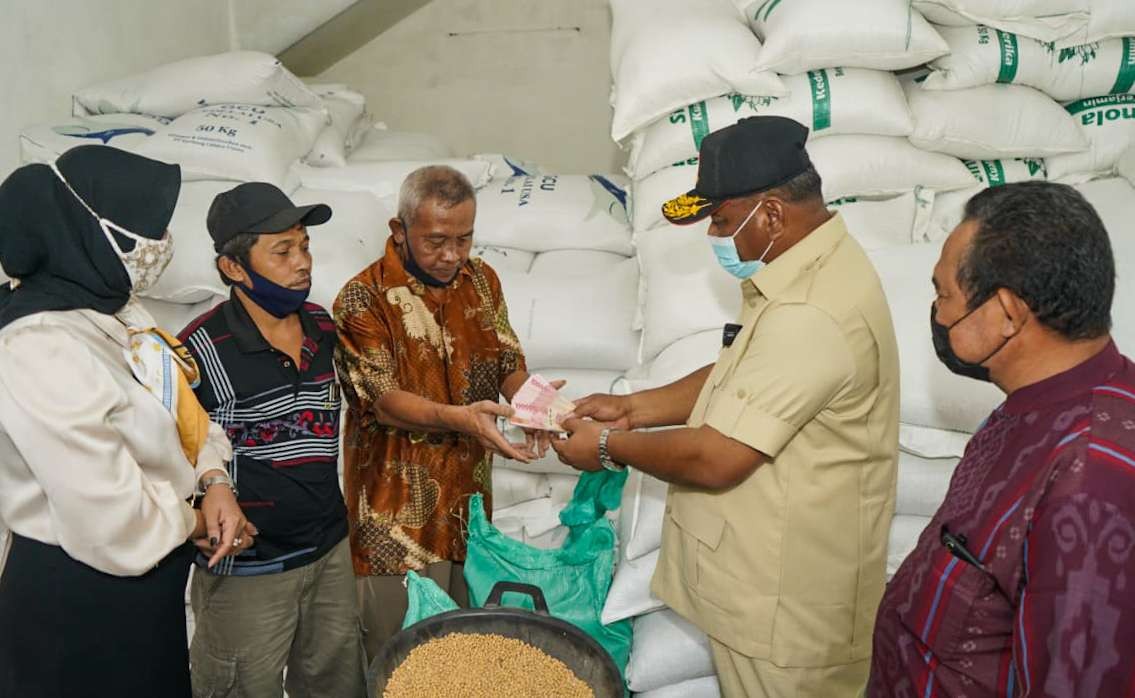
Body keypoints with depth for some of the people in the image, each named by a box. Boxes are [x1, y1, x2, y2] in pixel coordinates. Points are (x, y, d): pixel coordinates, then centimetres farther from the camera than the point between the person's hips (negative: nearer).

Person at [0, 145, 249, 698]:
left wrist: (215, 479, -8)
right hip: (80, 599, -8)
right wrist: (195, 522, -12)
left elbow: (176, 408, 9)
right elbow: (116, 526, -31)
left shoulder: (107, 306, -1)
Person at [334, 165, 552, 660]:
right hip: (399, 503, -5)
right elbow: (383, 401, -19)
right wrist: (459, 418, -36)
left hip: (469, 491, 5)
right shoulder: (363, 299, -14)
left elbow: (508, 361, 4)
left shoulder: (481, 279, 3)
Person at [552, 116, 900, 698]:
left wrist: (610, 445, -11)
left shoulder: (811, 315, -31)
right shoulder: (805, 270, 4)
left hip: (787, 605, -9)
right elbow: (737, 380, 13)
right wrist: (633, 408, 2)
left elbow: (715, 459, -27)